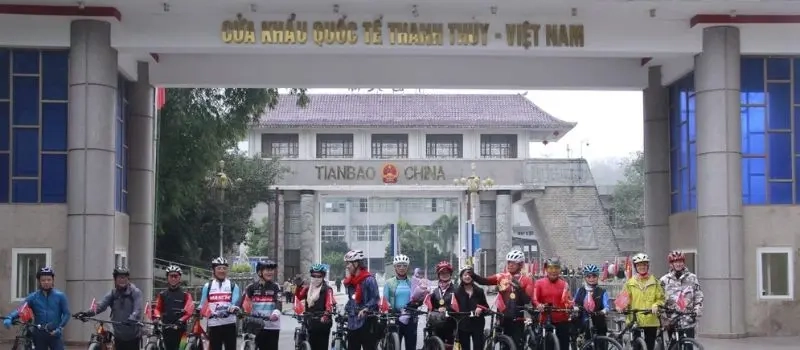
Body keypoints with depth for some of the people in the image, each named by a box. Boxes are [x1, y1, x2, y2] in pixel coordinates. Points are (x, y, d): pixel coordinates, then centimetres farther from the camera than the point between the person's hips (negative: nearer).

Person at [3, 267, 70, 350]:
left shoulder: (60, 296, 1)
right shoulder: (33, 297, 4)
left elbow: (66, 313, 1)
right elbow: (20, 310, -7)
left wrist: (60, 328, -15)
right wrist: (9, 318, -26)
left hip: (55, 335, -2)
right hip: (39, 335, 2)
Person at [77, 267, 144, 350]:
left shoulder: (135, 292, -7)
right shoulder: (112, 294, 5)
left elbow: (138, 309, -21)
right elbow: (101, 306, -8)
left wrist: (132, 319, -42)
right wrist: (87, 313, -26)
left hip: (133, 335, -4)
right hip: (119, 335, 4)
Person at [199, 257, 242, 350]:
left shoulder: (233, 285, 6)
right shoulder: (207, 286, 10)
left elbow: (235, 302, -6)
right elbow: (203, 305, 12)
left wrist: (234, 308, -27)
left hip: (229, 324, -1)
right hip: (214, 324, 1)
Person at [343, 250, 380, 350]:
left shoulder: (369, 279, -11)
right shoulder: (349, 281, 14)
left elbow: (375, 299, -13)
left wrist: (365, 309, -25)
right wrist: (346, 310, 8)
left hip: (366, 321, -8)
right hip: (352, 323, 8)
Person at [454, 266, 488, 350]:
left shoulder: (479, 291, 8)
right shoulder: (457, 292, 2)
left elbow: (486, 306, 10)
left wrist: (481, 308, -12)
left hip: (477, 325, 1)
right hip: (463, 325, -1)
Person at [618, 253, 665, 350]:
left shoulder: (654, 282, 7)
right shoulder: (630, 283, 4)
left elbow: (660, 298, 6)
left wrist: (656, 306, -14)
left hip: (651, 320, 1)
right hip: (635, 320, -1)